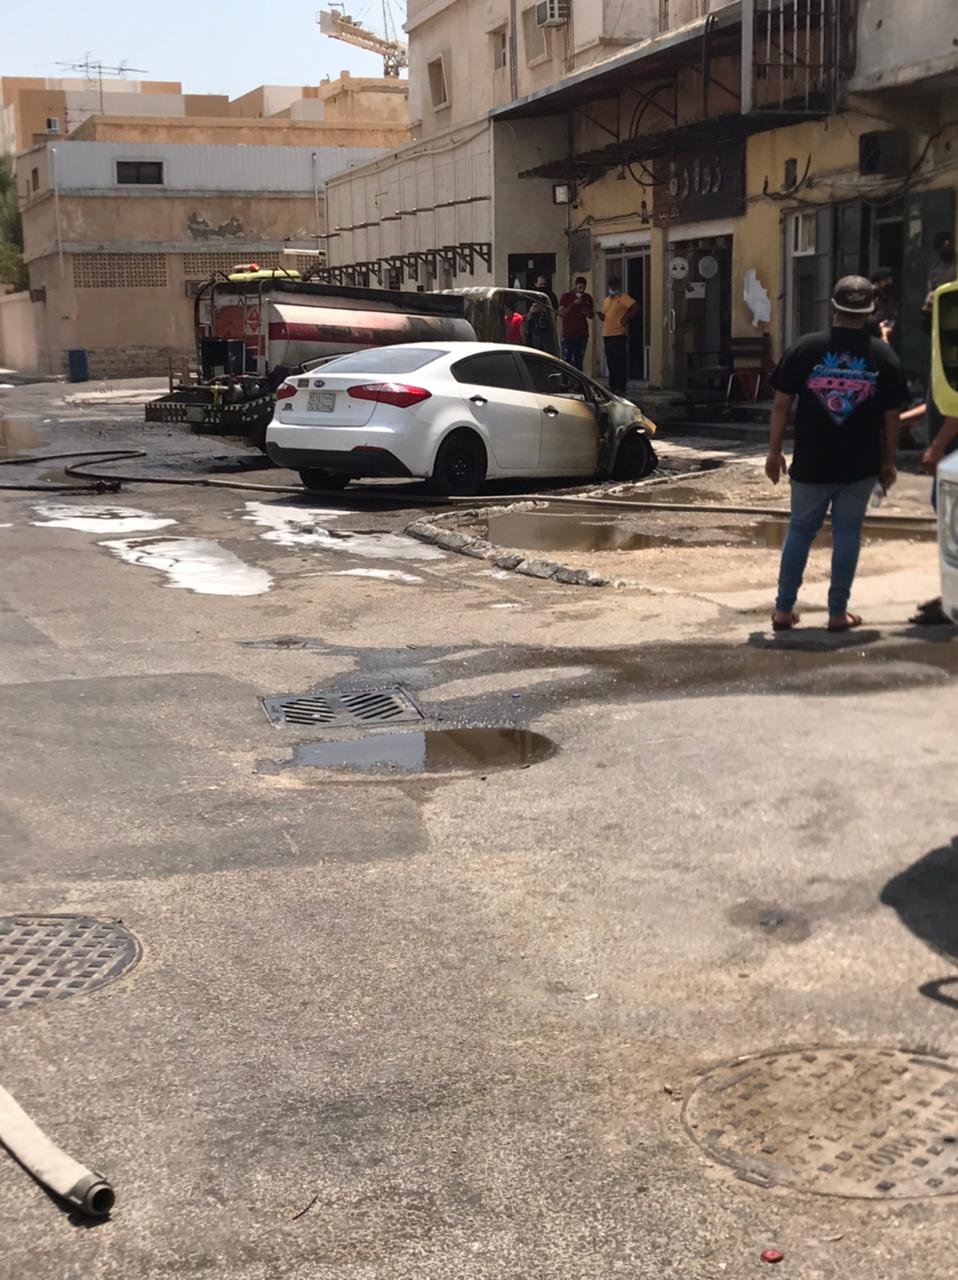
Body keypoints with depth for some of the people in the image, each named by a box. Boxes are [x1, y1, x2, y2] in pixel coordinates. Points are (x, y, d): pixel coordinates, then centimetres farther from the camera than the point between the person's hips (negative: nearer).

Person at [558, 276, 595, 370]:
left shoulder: (587, 298, 12)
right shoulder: (566, 297, 2)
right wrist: (573, 304, -17)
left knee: (579, 361, 3)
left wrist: (587, 313, -5)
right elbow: (561, 313, -8)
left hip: (582, 334, 3)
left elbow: (592, 316, 19)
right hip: (568, 334, -3)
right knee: (566, 360, -8)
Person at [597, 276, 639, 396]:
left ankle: (620, 387, -7)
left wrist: (626, 317, -27)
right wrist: (600, 315, 3)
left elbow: (636, 308, -14)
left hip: (619, 334, -8)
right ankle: (612, 386, 17)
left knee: (620, 362, -9)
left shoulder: (624, 298, -3)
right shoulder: (607, 300, 21)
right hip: (607, 335, 8)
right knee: (610, 363, 10)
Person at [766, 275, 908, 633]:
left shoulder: (804, 349, -5)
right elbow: (891, 417, 0)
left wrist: (774, 452, 6)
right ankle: (837, 613, 11)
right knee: (847, 534, 8)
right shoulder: (883, 356, -3)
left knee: (800, 531, 12)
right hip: (860, 466, 0)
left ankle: (783, 609, 15)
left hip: (811, 464, 0)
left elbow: (781, 405, -3)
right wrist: (888, 462, 11)